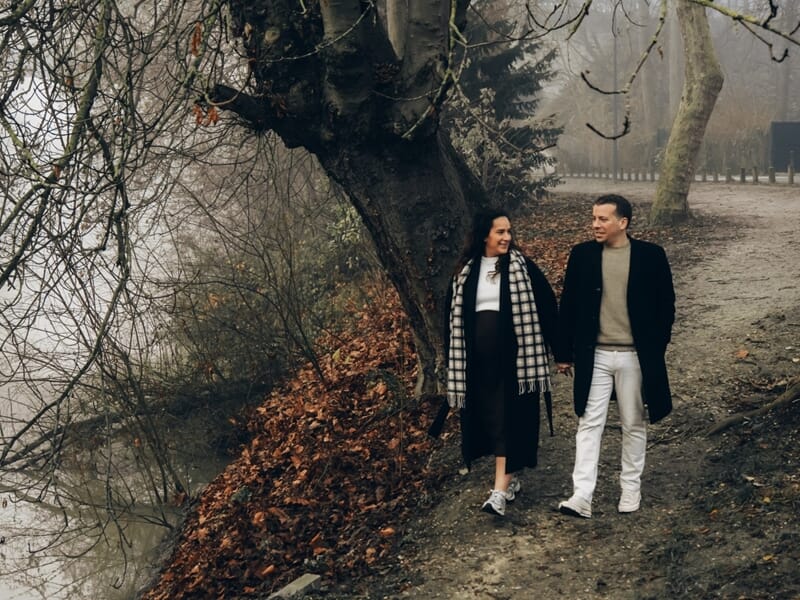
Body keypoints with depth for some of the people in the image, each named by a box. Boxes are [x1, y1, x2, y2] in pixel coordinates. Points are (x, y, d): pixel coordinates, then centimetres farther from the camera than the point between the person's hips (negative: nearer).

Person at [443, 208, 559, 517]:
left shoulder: (521, 266, -2)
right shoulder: (465, 272, 7)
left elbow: (547, 303, 0)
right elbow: (454, 317, 13)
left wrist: (555, 342, -2)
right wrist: (453, 361, 12)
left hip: (513, 358, -4)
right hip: (479, 361, 4)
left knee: (508, 420, -6)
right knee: (489, 419, 10)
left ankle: (501, 490, -8)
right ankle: (510, 479, 26)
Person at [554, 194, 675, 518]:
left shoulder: (651, 256, -4)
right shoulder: (582, 255, 0)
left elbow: (665, 305, 2)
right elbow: (568, 305, 4)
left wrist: (656, 351, 0)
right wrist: (564, 353, 5)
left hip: (635, 356, 0)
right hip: (594, 355, 1)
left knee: (634, 425, 11)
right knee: (589, 424, -1)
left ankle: (631, 488, 26)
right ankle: (582, 497, -1)